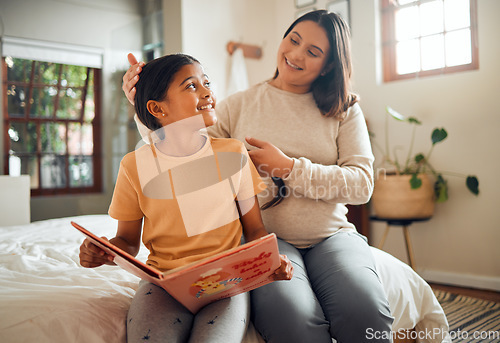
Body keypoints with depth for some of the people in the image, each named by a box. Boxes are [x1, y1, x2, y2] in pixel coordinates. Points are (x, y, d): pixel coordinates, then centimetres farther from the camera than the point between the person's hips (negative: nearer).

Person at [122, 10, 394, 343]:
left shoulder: (344, 110, 11)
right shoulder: (239, 105, 9)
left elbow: (362, 184, 1)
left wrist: (289, 168, -9)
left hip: (331, 235, 2)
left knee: (365, 310, -31)